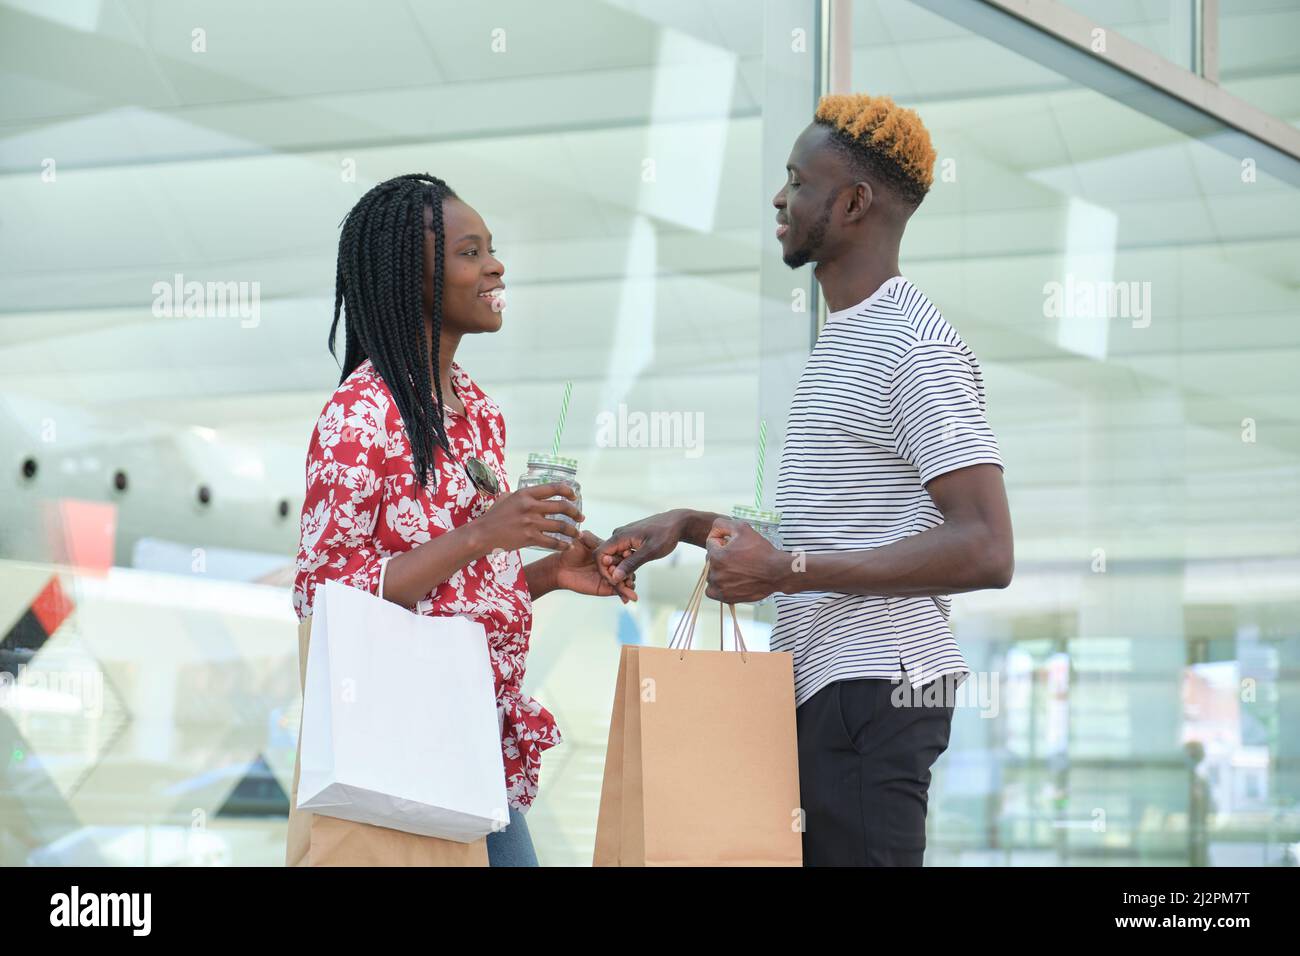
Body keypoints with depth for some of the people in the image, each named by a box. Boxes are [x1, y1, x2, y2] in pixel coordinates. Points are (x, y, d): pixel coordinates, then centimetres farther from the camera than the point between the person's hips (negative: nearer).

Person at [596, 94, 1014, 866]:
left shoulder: (916, 347, -13)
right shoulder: (846, 338, 20)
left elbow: (985, 551, -22)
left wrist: (786, 571, -21)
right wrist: (688, 527, 13)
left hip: (873, 689, -10)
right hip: (825, 686, 10)